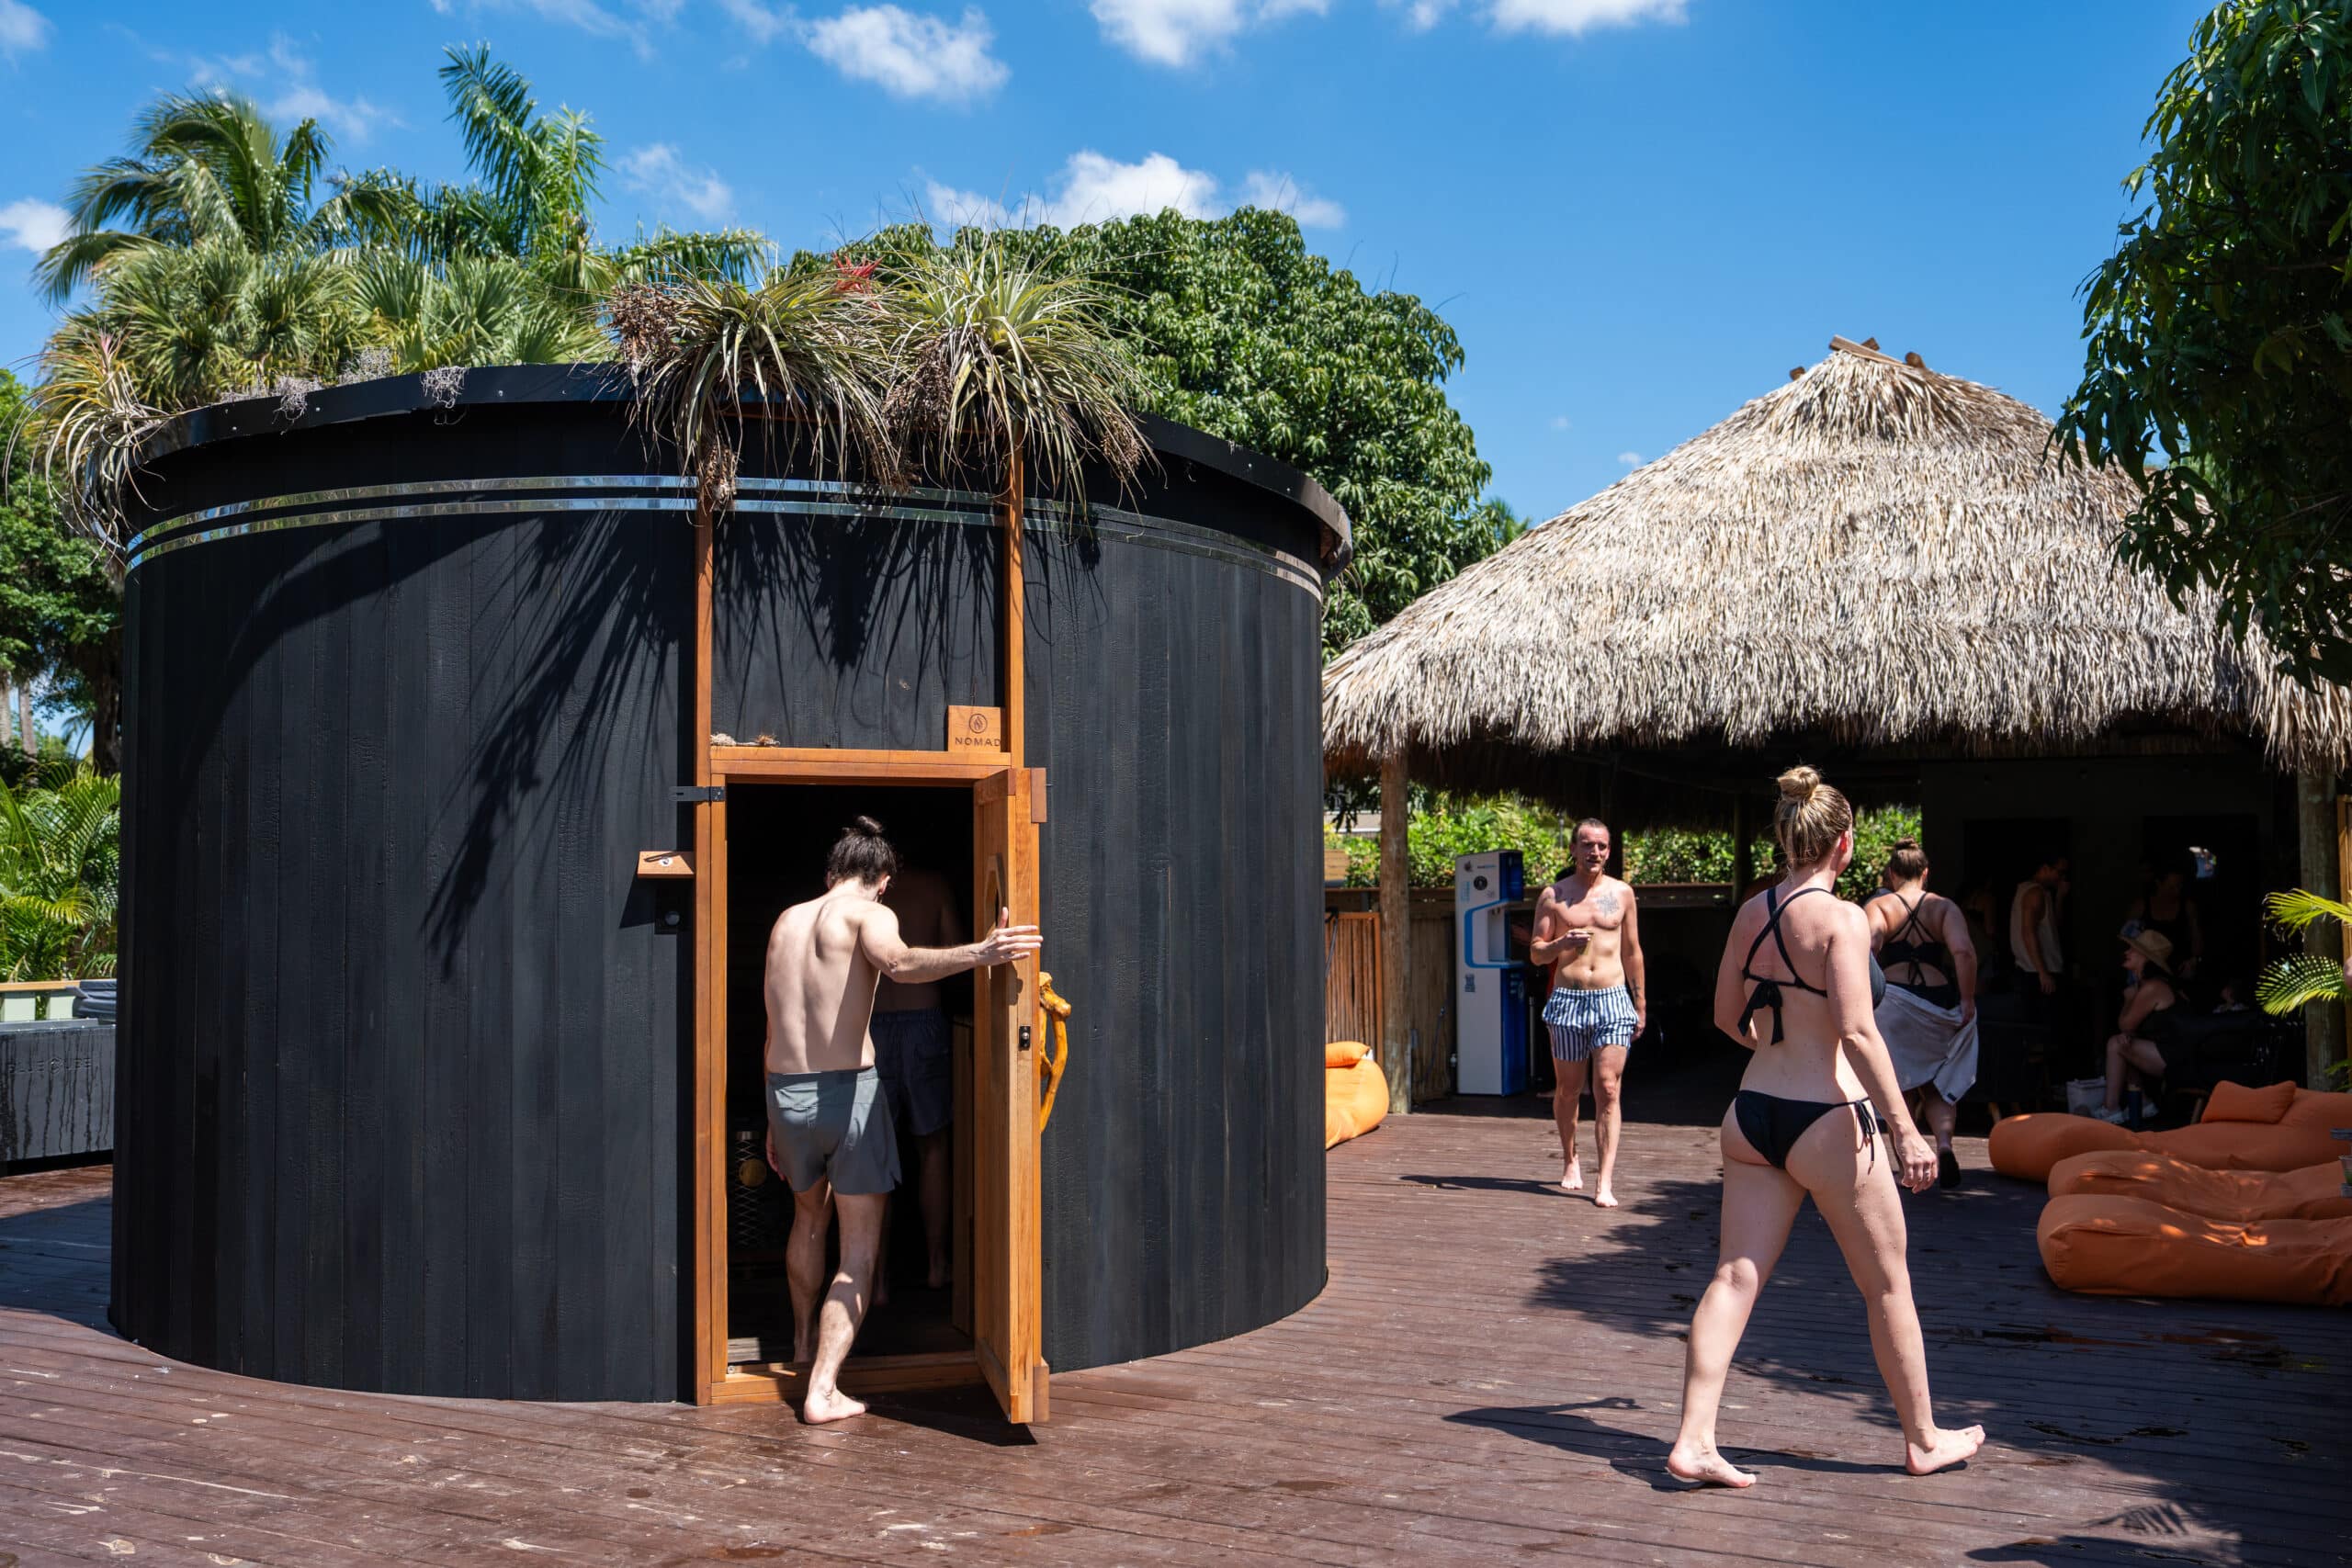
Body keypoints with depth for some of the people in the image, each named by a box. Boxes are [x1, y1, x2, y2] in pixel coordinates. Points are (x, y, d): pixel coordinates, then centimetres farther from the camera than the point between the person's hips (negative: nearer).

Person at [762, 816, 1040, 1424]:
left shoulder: (785, 922, 16)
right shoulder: (869, 913, -3)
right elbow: (899, 963, -29)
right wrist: (979, 955, -43)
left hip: (786, 1093, 6)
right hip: (848, 1090, -6)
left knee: (809, 1218, 31)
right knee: (859, 1250, 2)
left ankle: (805, 1338, 50)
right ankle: (822, 1390, -7)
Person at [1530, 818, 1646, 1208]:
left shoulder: (1622, 893, 8)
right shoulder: (1553, 895, 4)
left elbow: (1632, 952, 14)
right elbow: (1535, 953, 5)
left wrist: (1641, 1005, 13)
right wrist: (1560, 944, -16)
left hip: (1613, 1000, 0)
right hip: (1568, 1000, 0)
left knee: (1608, 1090, -10)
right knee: (1567, 1089, 9)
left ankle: (1606, 1182, -13)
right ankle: (1570, 1160, 32)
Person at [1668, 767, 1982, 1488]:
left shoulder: (1750, 912, 5)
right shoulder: (1841, 916, -14)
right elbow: (1857, 1031, -22)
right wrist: (1904, 1129, -20)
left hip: (1753, 1112, 6)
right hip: (1826, 1119, -6)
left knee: (1734, 1276, 6)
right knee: (1889, 1287, 12)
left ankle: (1693, 1440, 1)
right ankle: (1923, 1439, 26)